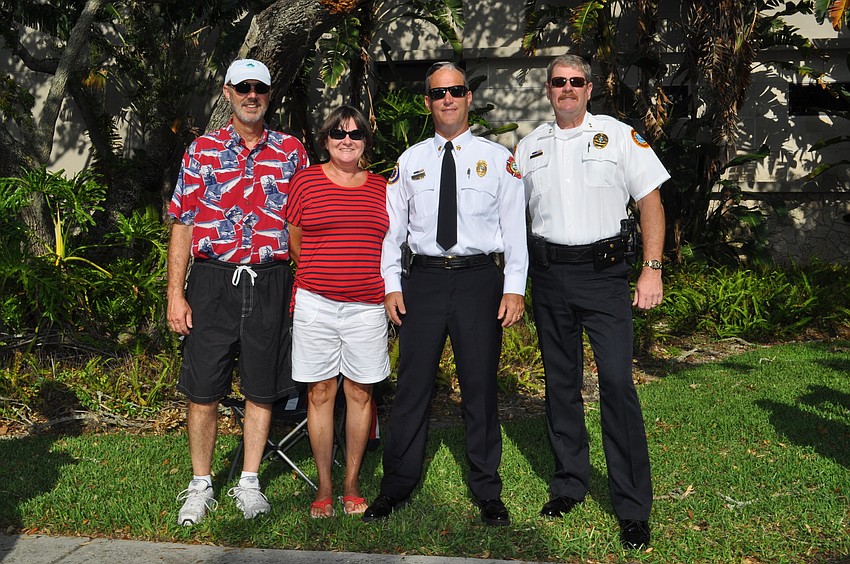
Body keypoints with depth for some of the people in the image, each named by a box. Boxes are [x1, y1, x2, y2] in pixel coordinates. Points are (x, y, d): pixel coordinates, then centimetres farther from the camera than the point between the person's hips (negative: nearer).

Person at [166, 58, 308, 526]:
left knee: (262, 389, 8)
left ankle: (249, 483, 23)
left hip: (271, 282, 1)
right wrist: (175, 294, -3)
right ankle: (200, 487, 20)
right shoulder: (202, 150, 5)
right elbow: (182, 226, 3)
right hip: (213, 281, 0)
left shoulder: (291, 151, 7)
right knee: (203, 391, 3)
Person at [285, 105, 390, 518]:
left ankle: (352, 483, 19)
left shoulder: (381, 187, 9)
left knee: (360, 393, 6)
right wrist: (318, 275, 8)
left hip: (367, 305, 2)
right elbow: (294, 241, 10)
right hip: (315, 303, -1)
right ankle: (324, 487, 15)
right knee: (320, 393, 4)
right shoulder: (305, 181, 4)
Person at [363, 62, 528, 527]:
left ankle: (486, 490, 20)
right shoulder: (410, 161, 11)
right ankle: (397, 485, 19)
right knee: (412, 384, 5)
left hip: (479, 279, -1)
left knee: (480, 385, 6)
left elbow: (515, 227, 2)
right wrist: (391, 284, 0)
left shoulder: (499, 159, 6)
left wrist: (515, 287, -6)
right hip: (423, 279, 1)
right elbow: (393, 227, 9)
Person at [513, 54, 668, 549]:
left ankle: (634, 508, 0)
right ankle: (570, 485, 25)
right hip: (549, 273, 4)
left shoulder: (619, 135, 2)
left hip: (604, 271, -3)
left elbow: (650, 201, 0)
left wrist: (653, 269, -9)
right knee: (561, 383, 11)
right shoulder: (529, 146, 12)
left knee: (617, 383, -9)